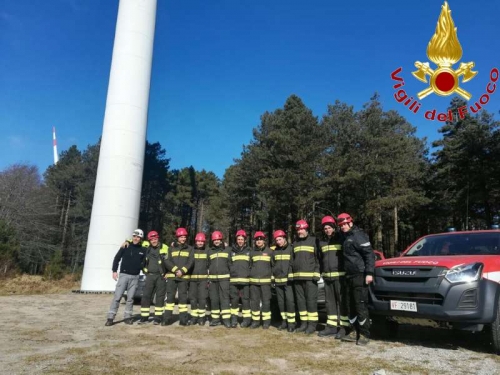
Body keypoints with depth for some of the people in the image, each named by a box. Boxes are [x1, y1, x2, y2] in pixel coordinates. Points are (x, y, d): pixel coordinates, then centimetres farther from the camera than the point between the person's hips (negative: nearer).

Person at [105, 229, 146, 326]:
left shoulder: (143, 250, 4)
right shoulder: (126, 246, -1)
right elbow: (117, 258, 1)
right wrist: (114, 271, -5)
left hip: (135, 277, 2)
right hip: (123, 275, -2)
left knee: (130, 298, 7)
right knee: (117, 296, -6)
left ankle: (128, 317, 17)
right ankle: (110, 317, -1)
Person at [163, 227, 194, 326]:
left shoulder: (190, 249, 12)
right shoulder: (171, 248, 13)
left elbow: (191, 261, -1)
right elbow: (167, 261, 0)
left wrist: (182, 271, -15)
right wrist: (175, 269, -15)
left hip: (184, 276, -1)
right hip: (171, 275, 1)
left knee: (183, 297, -1)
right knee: (170, 296, 0)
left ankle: (183, 319, 2)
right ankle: (167, 318, 4)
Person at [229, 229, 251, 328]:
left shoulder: (249, 251, 8)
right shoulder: (232, 251, 12)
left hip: (245, 280, -2)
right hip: (233, 280, 2)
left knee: (245, 299, 0)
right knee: (234, 299, 4)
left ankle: (246, 319, 8)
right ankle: (234, 318, 13)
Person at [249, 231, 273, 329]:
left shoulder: (269, 251, 3)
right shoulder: (252, 252, 10)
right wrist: (249, 277, 12)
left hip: (266, 280, -3)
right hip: (253, 281, 3)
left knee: (266, 301, -1)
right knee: (254, 301, 5)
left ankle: (266, 321, 10)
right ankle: (255, 320, 15)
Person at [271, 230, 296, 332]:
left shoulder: (290, 249, -2)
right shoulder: (275, 251, 14)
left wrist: (291, 277, -12)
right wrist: (273, 277, 14)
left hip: (288, 280, -5)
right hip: (278, 280, 6)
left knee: (290, 301, -10)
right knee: (281, 302, 9)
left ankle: (291, 322, -4)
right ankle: (284, 321, 19)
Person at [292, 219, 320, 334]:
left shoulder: (313, 241, 1)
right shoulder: (295, 244, 18)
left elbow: (318, 258, -5)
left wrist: (316, 273, -13)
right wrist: (292, 273, 14)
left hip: (310, 276, -6)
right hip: (297, 277, 6)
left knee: (311, 300, -5)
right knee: (300, 300, 8)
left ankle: (312, 324, 0)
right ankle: (303, 323, 15)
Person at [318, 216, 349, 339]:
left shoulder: (341, 239, 0)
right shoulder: (322, 242, 15)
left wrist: (347, 272, -6)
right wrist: (321, 272, 14)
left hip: (339, 275, -5)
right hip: (327, 276, 6)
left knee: (342, 301, -3)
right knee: (330, 301, 8)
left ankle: (343, 327, 1)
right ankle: (331, 326, 15)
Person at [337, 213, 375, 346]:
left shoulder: (358, 235, -10)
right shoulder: (345, 237, 17)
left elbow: (369, 254, -16)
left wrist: (369, 273, -22)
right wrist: (346, 274, 17)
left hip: (360, 276, -9)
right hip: (349, 276, 9)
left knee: (361, 305, -7)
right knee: (351, 305, 11)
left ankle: (364, 335, 0)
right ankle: (354, 332, 19)